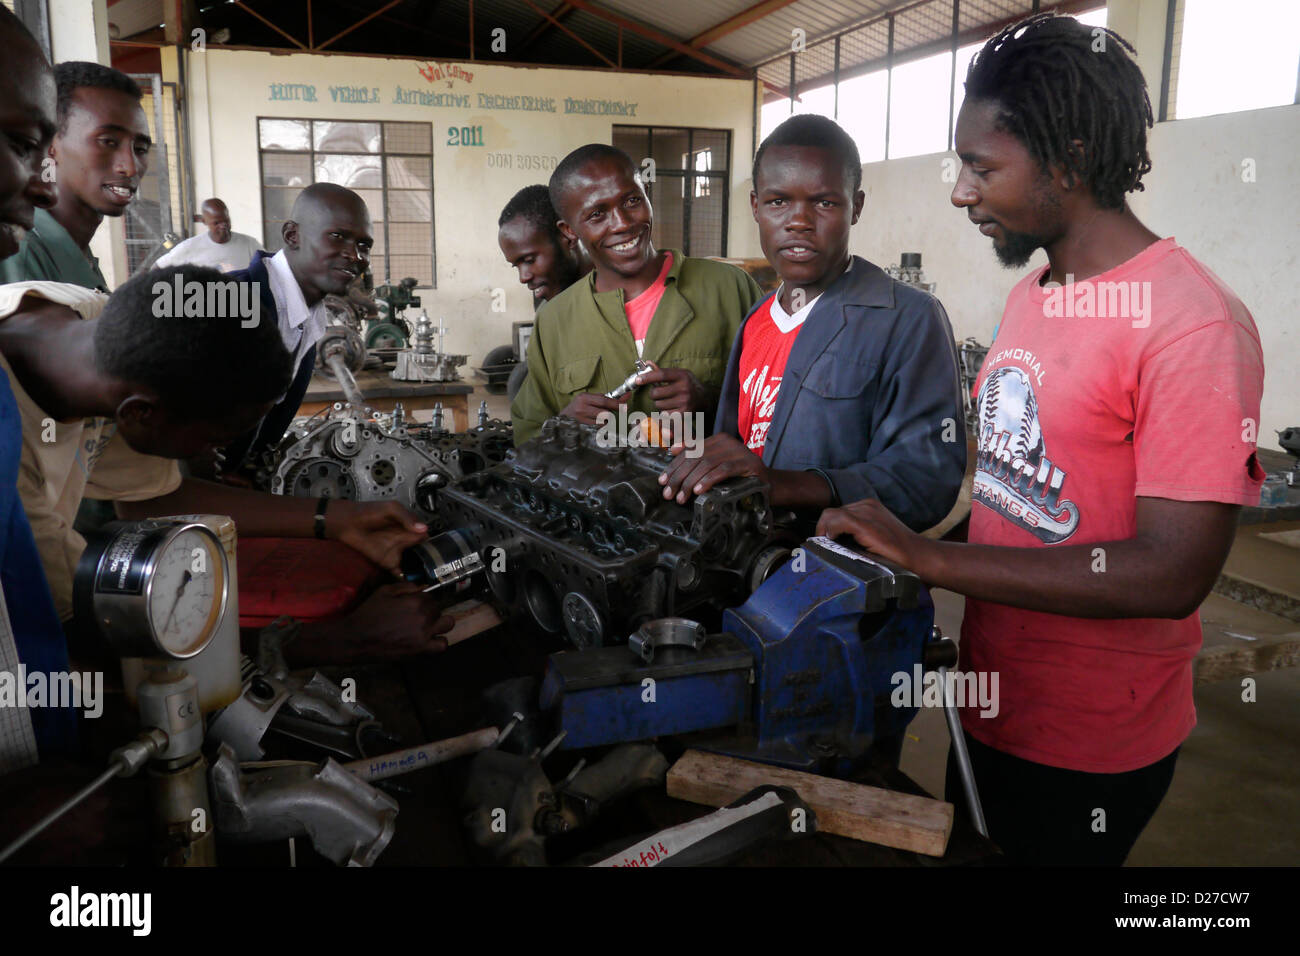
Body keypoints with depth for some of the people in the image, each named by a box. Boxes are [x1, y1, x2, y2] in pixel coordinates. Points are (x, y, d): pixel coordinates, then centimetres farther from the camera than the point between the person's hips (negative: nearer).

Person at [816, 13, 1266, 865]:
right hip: (990, 700, 7)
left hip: (1093, 752, -7)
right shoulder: (1030, 295, 4)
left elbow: (1171, 574, -27)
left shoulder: (1194, 323, -22)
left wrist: (928, 557, -27)